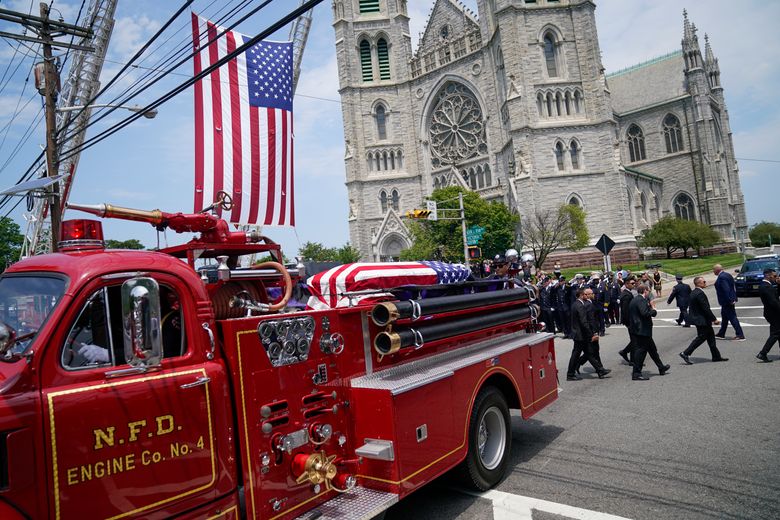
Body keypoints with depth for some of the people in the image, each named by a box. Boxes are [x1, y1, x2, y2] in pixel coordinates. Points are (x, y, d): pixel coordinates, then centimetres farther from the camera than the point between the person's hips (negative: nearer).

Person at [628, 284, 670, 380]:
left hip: (637, 329, 11)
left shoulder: (634, 300, 14)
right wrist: (653, 309, -11)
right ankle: (636, 373, -1)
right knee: (641, 350, -5)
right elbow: (645, 313, -28)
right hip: (642, 330, -11)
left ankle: (661, 368, 35)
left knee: (652, 349, 21)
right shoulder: (641, 300, -17)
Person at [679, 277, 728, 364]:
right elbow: (706, 308, -22)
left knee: (711, 336, 16)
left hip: (698, 318, 10)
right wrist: (714, 319, -15)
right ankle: (685, 353, -2)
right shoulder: (700, 293, -21)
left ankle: (716, 356, 24)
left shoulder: (694, 293, 10)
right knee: (701, 337, -4)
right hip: (701, 320, -10)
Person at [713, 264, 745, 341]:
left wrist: (730, 301, -22)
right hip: (730, 300, 11)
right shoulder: (727, 275, 11)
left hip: (727, 302, -11)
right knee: (724, 317, 19)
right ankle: (721, 334, 31)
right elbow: (734, 287, 15)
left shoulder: (721, 277, -20)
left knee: (732, 318, -5)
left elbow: (726, 290, -26)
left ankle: (740, 336, -2)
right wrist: (734, 299, 16)